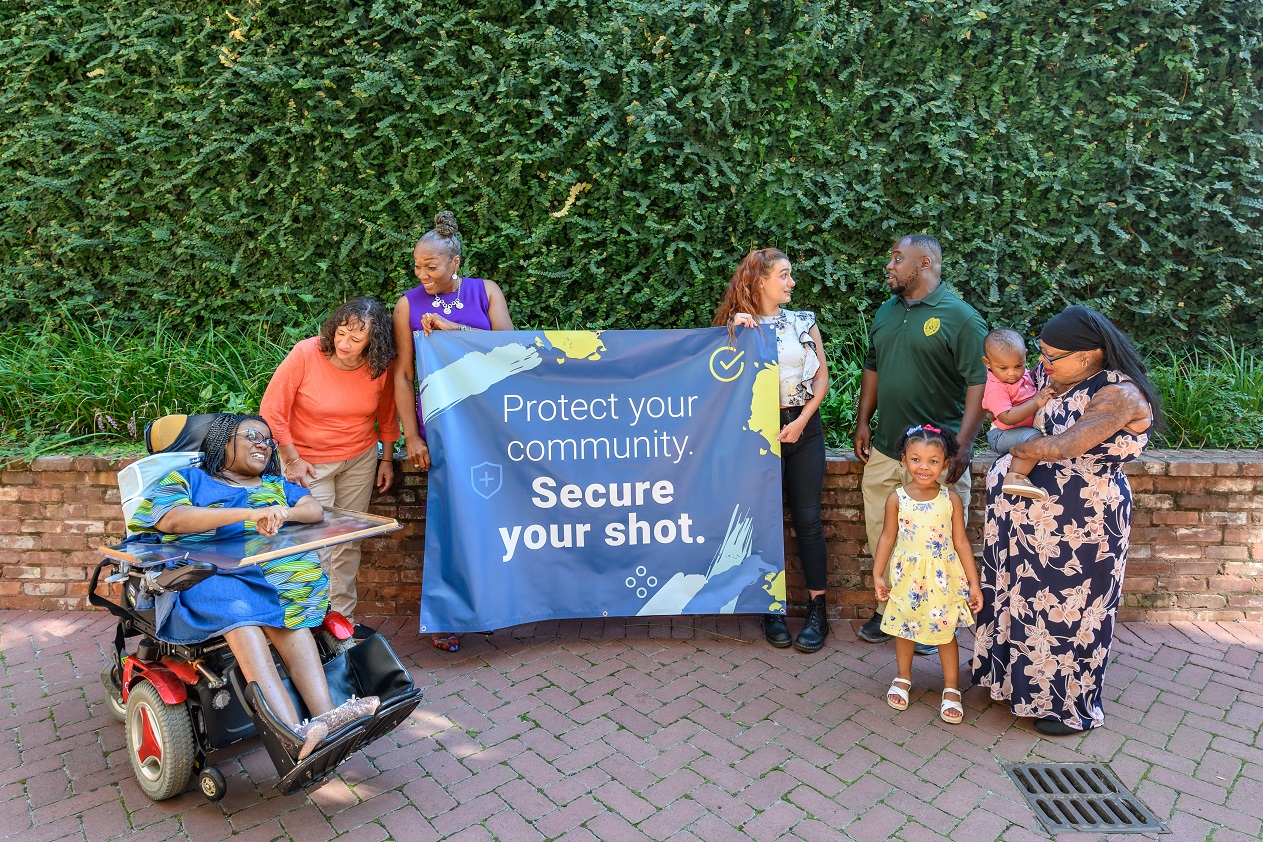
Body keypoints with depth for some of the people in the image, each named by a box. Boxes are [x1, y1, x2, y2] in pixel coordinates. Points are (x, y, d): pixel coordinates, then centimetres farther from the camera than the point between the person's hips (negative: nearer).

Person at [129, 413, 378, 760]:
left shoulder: (276, 485, 31)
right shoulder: (187, 479, 18)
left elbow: (315, 509, 12)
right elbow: (171, 520, -5)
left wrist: (281, 513, -13)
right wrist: (248, 513, -17)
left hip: (269, 571, 4)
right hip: (204, 575, -3)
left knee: (288, 609, -32)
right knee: (238, 609, -36)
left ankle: (324, 716, -45)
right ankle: (295, 731, -50)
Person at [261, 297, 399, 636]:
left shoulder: (380, 367, -10)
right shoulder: (306, 354, -20)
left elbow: (386, 413, 7)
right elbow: (272, 410, -14)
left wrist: (386, 458, 9)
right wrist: (291, 460, -11)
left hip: (361, 459, 3)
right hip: (310, 461, -3)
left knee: (349, 542, 11)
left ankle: (343, 615, 24)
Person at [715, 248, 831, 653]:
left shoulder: (803, 322, 8)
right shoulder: (738, 325, 3)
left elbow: (821, 377, 6)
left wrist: (801, 422, -5)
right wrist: (736, 333, -13)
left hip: (803, 429, 1)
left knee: (808, 519, 0)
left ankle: (817, 609, 9)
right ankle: (774, 609, 15)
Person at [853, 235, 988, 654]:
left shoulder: (960, 317, -9)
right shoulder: (885, 313, 12)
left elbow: (978, 383, -12)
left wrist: (963, 446, -18)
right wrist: (863, 423, 13)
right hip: (884, 450, 6)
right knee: (881, 536, 13)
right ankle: (888, 608, 30)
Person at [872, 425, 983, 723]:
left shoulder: (951, 500, -8)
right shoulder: (896, 499, -8)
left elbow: (961, 542, -3)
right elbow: (887, 538, 0)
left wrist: (973, 583, -2)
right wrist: (878, 575, 0)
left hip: (943, 578, -1)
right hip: (906, 577, 1)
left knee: (945, 632, 8)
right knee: (904, 629, 15)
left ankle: (951, 688, 25)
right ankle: (903, 678, 37)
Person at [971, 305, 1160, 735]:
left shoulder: (1120, 395, -24)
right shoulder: (1048, 374, -2)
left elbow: (1060, 447, -33)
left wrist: (1008, 446, -17)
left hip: (1081, 526, -7)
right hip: (1032, 513, 7)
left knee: (1070, 611, 10)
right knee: (1026, 598, 20)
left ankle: (1074, 705, 31)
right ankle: (1019, 678, 42)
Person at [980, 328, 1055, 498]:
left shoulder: (1021, 374, 4)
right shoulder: (996, 388, -23)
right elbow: (1007, 418, -32)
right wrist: (1036, 402, -29)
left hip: (1029, 426, 10)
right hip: (1002, 435, -10)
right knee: (1034, 438, -35)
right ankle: (1015, 478, -39)